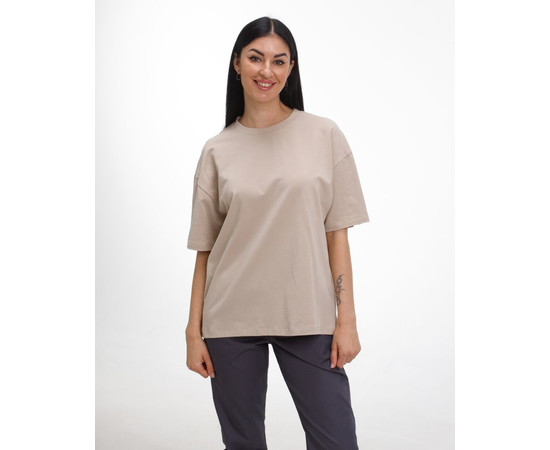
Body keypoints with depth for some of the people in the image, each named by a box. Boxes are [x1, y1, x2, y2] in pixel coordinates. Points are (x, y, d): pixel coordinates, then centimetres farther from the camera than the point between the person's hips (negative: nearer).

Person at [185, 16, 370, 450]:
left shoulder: (325, 135, 2)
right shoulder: (217, 151, 5)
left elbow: (337, 233, 1)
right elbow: (205, 248, 6)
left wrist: (346, 319, -4)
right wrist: (194, 331, 3)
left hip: (308, 316, -1)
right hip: (231, 319, 1)